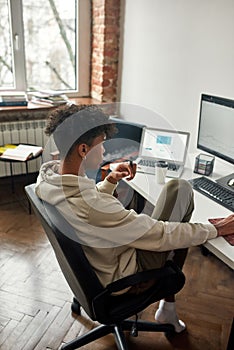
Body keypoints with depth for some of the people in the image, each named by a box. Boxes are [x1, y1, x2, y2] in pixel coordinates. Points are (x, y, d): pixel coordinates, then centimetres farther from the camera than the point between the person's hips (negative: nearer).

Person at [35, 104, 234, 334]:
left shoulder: (46, 177, -11)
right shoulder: (91, 207, -37)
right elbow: (161, 235, -28)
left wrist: (110, 182, -6)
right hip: (125, 281, -8)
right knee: (180, 189, -4)